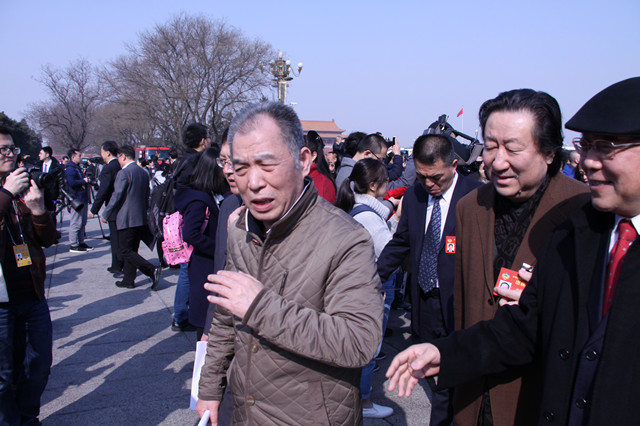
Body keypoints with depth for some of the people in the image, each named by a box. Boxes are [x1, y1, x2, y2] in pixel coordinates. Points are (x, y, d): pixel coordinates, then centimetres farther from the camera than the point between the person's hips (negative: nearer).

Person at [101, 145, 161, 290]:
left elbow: (116, 196, -15)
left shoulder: (123, 173, -14)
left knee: (126, 251, -4)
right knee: (131, 250, 14)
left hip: (126, 219, -8)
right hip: (141, 218, 8)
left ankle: (153, 270, -16)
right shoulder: (144, 173, 12)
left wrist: (105, 214, -5)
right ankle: (128, 280, 20)